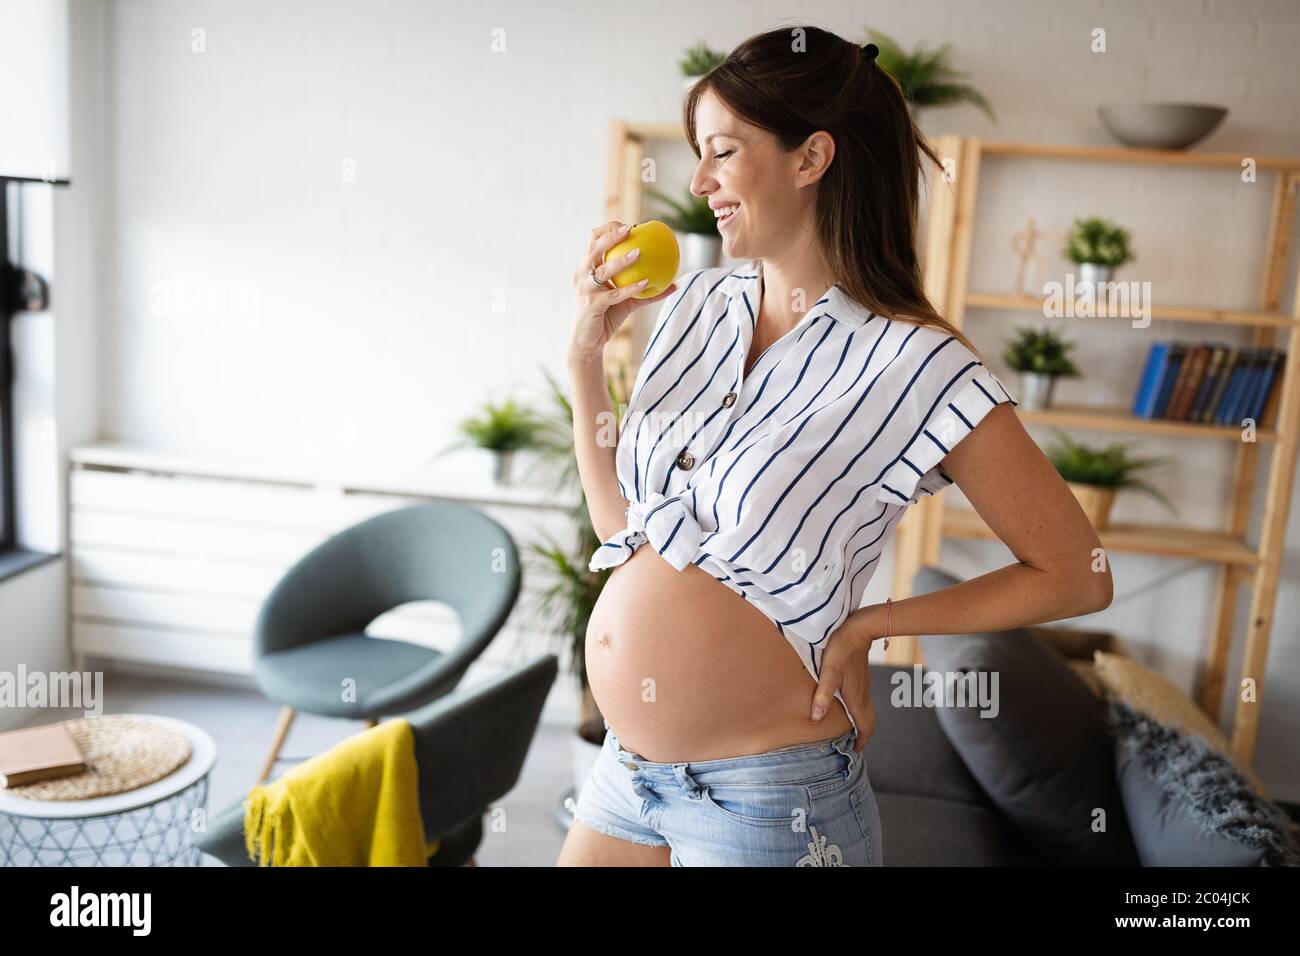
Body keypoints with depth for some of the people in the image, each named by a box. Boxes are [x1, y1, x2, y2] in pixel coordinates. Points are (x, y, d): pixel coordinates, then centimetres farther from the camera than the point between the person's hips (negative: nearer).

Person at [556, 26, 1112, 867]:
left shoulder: (918, 366, -17)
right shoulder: (695, 305, 1)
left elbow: (1078, 576, -9)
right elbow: (619, 522, 6)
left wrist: (866, 625, -11)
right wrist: (586, 354, -4)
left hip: (765, 798, -6)